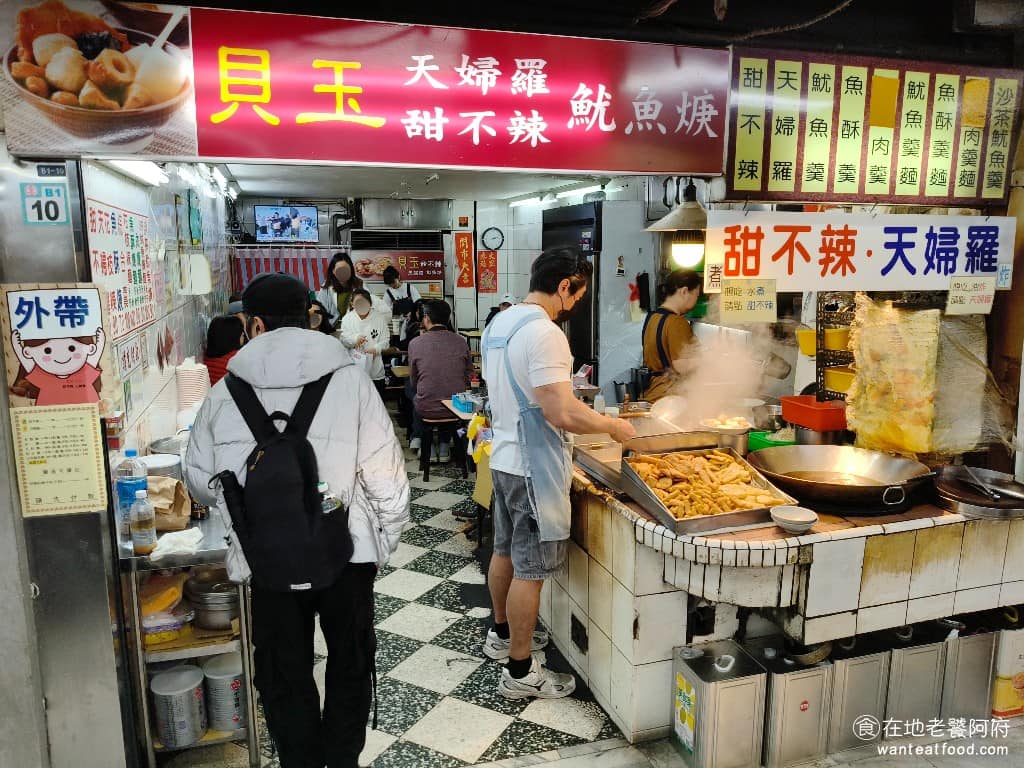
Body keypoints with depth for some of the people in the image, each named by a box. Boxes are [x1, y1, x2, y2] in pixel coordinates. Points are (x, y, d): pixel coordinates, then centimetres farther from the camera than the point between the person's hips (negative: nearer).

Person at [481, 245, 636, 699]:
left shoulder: (499, 323, 7)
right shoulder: (544, 333, -23)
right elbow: (562, 414, -28)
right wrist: (613, 426, -12)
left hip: (503, 457, 10)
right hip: (532, 467, -10)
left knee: (506, 552, 22)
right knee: (530, 569, 2)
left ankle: (502, 634, 41)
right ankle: (521, 673, 15)